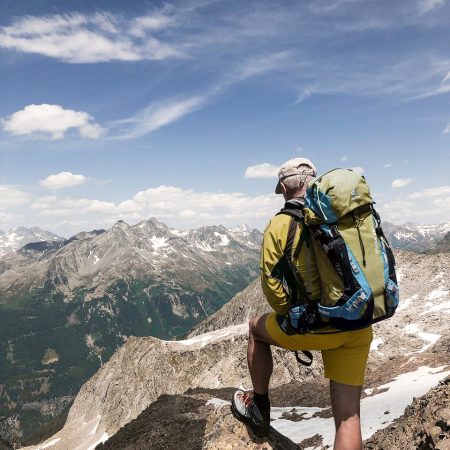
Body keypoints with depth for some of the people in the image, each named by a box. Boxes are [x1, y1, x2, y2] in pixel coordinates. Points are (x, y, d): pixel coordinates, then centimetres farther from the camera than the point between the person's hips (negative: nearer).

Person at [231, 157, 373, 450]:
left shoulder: (281, 223, -7)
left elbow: (271, 283, -6)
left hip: (317, 325, -4)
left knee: (257, 329, 27)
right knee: (348, 415, 11)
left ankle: (260, 409, 38)